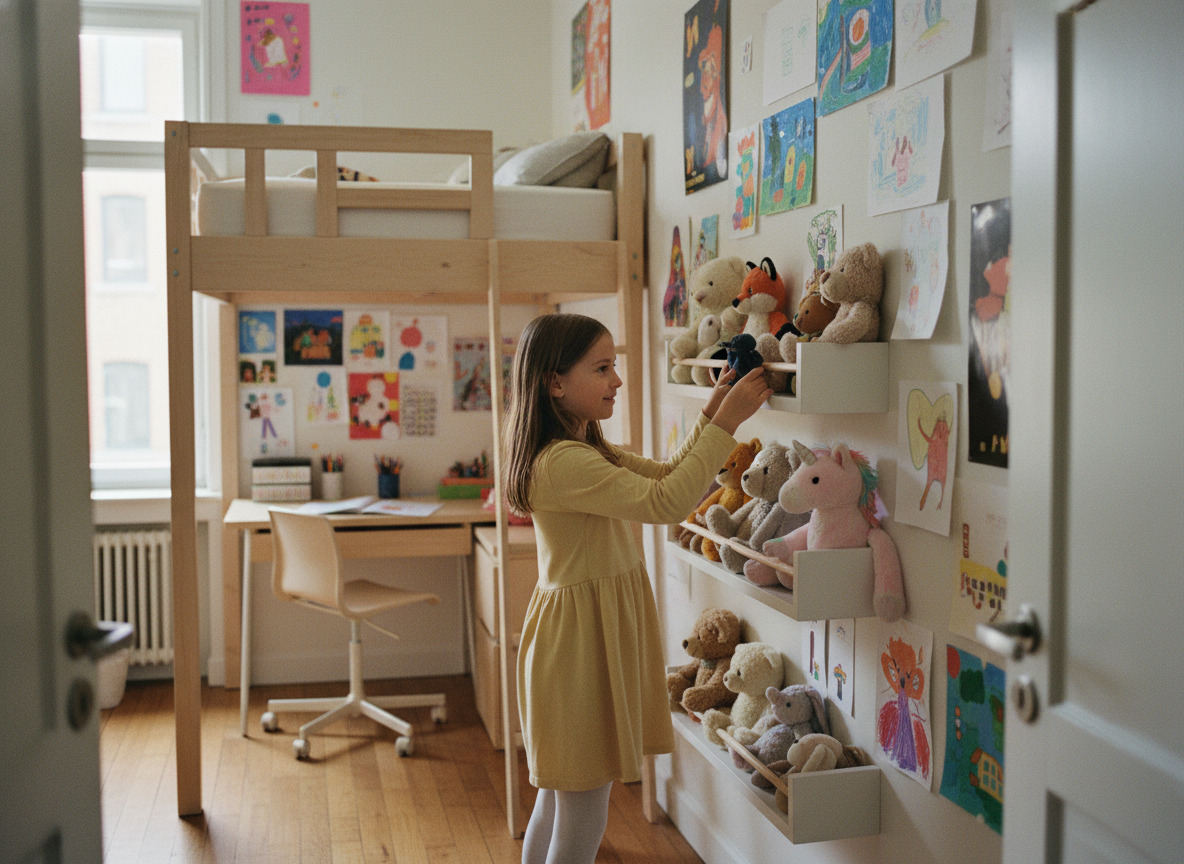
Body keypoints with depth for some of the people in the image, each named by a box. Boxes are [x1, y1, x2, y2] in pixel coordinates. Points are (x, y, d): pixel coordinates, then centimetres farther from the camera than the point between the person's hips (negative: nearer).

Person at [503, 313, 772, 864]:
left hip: (602, 627, 10)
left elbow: (666, 473, 13)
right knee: (584, 818, 2)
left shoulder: (587, 452, 9)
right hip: (578, 637, -10)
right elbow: (665, 502, -31)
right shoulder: (563, 463, -24)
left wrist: (709, 416, 1)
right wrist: (725, 424, -26)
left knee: (558, 800, 23)